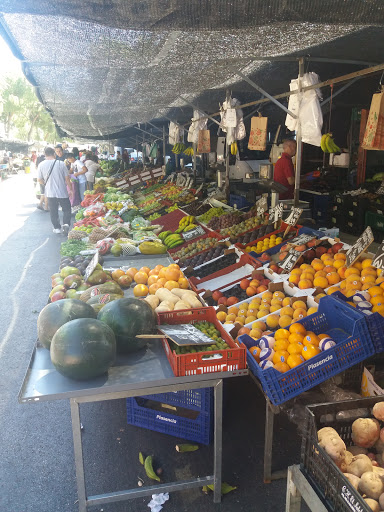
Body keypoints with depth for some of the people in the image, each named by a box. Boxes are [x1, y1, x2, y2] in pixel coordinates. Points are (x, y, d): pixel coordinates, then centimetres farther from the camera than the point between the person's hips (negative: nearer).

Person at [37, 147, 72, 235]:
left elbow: (39, 180, 2)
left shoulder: (41, 165, -4)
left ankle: (57, 228, 18)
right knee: (67, 209, 9)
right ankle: (66, 224, -10)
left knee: (53, 211, 13)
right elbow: (67, 178, -3)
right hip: (62, 192, -2)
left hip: (50, 192, 2)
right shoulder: (61, 163, -8)